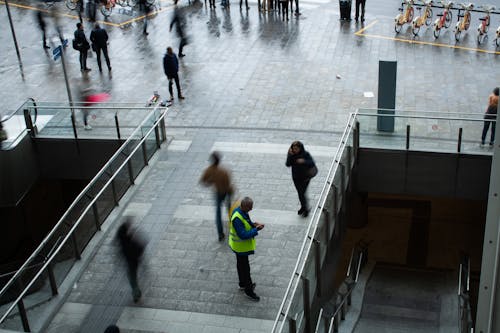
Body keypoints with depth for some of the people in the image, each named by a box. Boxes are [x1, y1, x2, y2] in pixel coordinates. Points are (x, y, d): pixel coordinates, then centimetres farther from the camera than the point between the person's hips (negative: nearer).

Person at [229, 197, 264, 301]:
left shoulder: (240, 211, -6)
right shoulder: (237, 218, -36)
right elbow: (243, 235, -34)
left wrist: (253, 224, -7)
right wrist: (256, 229, -29)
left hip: (240, 245, 10)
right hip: (241, 247, -10)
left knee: (241, 264, 26)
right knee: (245, 268, 4)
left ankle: (243, 284, 44)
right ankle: (248, 291, 18)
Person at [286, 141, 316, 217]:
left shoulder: (305, 154, -15)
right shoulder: (291, 154, -6)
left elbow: (312, 164, -21)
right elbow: (288, 164, -15)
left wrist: (304, 161, -37)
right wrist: (290, 155, -27)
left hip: (305, 177, -4)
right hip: (296, 178, 5)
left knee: (302, 194, -7)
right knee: (299, 193, 18)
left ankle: (306, 209, 12)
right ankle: (303, 207, 39)